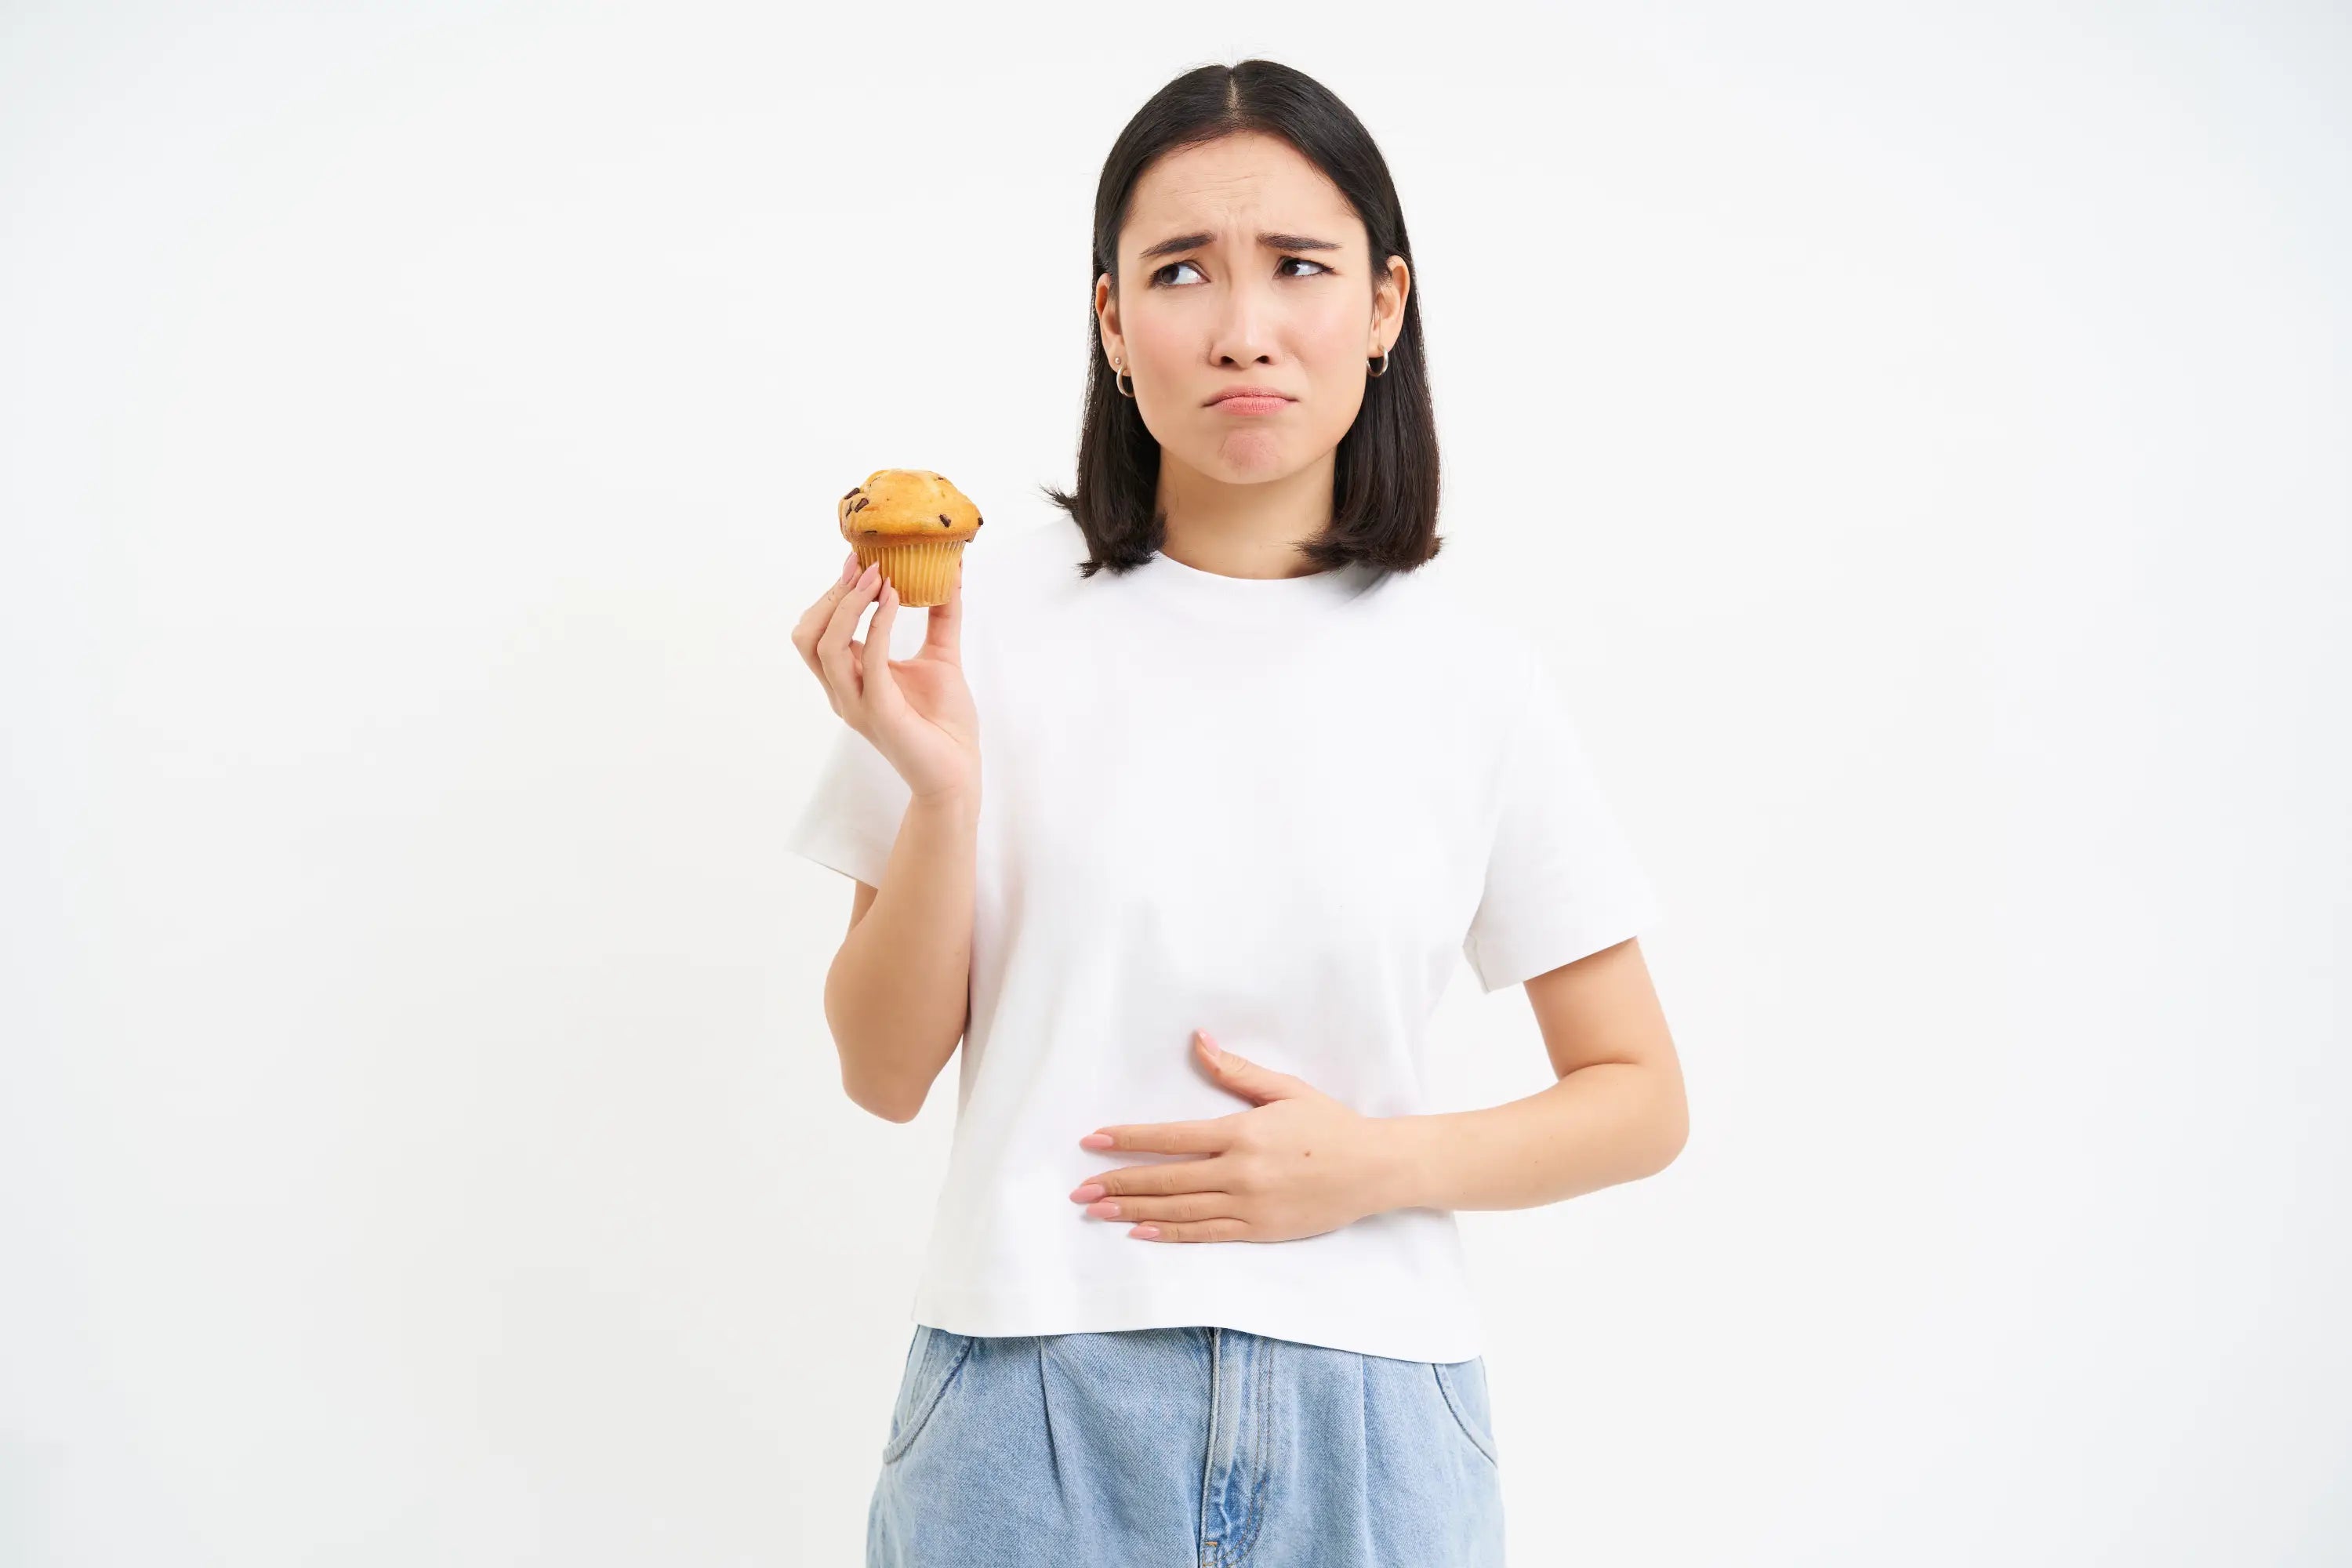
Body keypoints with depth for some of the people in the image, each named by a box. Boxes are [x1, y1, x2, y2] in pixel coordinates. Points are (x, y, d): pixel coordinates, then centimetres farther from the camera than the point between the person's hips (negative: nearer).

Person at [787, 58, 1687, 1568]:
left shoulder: (1466, 667, -1)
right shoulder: (986, 611, -4)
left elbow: (1639, 1101, 5)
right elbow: (888, 1073, -1)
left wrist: (1379, 1164, -10)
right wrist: (941, 785, -16)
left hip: (1362, 1421, 1)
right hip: (1033, 1401, -1)